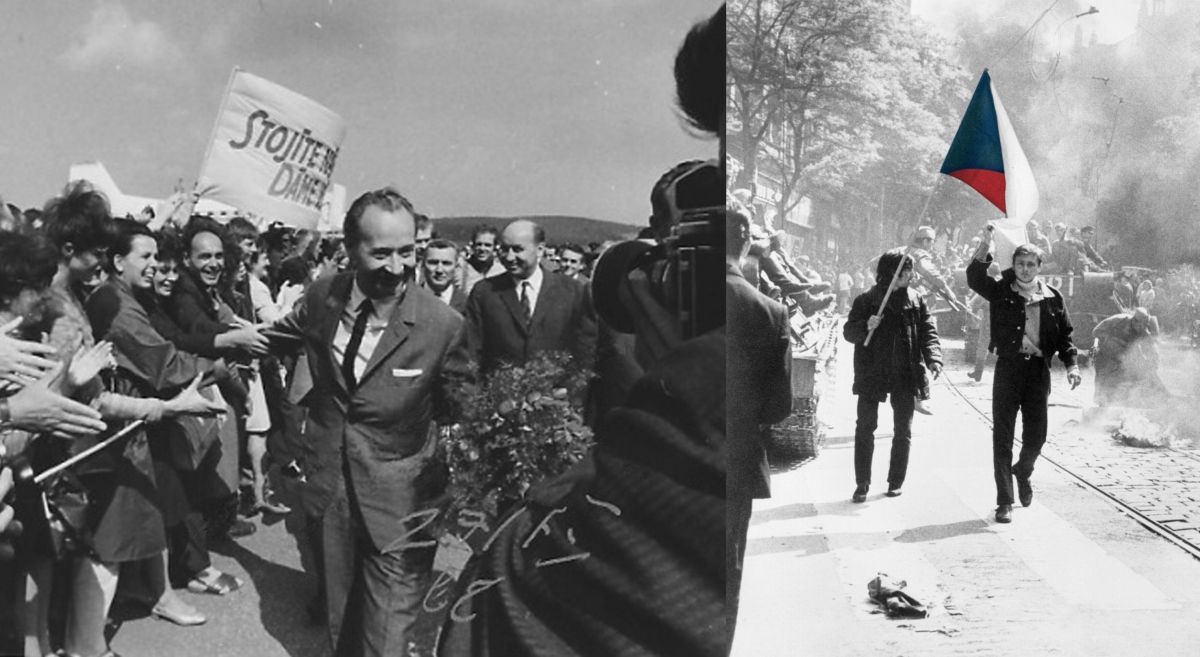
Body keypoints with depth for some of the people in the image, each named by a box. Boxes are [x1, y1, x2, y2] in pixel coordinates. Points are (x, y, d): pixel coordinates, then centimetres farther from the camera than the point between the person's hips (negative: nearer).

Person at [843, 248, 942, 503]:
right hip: (872, 374, -2)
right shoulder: (866, 300, -1)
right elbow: (848, 332, -1)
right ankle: (862, 484, 2)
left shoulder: (916, 301, 5)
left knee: (903, 431, 7)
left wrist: (934, 359, -17)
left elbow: (928, 332, 0)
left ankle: (896, 482, 19)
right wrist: (866, 326, -22)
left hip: (906, 376, 2)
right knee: (865, 428, -4)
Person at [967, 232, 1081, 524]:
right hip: (1009, 367, -2)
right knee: (1003, 435, -2)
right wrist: (985, 245, -25)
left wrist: (1071, 364, -1)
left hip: (1038, 370, 2)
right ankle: (1004, 502, 3)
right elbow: (974, 277, -14)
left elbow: (1065, 333, 11)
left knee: (1036, 435, 7)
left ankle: (1023, 471, 41)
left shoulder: (1053, 298, 8)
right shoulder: (1001, 291, 2)